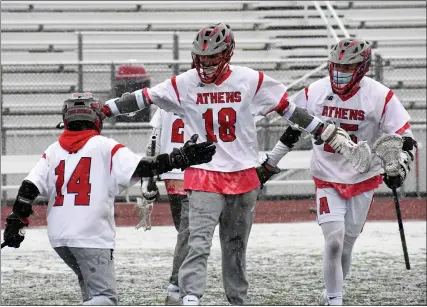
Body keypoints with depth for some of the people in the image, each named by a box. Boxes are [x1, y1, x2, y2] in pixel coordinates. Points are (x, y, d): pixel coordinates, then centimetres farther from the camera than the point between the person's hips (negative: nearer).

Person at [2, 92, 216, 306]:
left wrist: (15, 223, 7)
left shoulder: (54, 150, 12)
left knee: (91, 284, 25)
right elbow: (141, 167, -13)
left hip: (58, 235, 6)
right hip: (91, 235, -6)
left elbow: (29, 188, 4)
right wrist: (180, 158, -14)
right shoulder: (104, 147, -1)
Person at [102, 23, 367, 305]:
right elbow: (142, 99, 1)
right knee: (199, 241, -17)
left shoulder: (251, 81, -2)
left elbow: (289, 109, 3)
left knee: (236, 245, 13)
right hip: (203, 174, -2)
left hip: (243, 175, 2)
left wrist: (329, 134, 2)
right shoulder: (185, 84, -2)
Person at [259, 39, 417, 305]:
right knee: (334, 242, -15)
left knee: (346, 246, 6)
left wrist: (399, 168, -26)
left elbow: (405, 139, -8)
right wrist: (269, 164, 12)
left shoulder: (381, 97, -13)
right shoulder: (314, 93, -6)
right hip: (327, 180, 0)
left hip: (363, 181, 0)